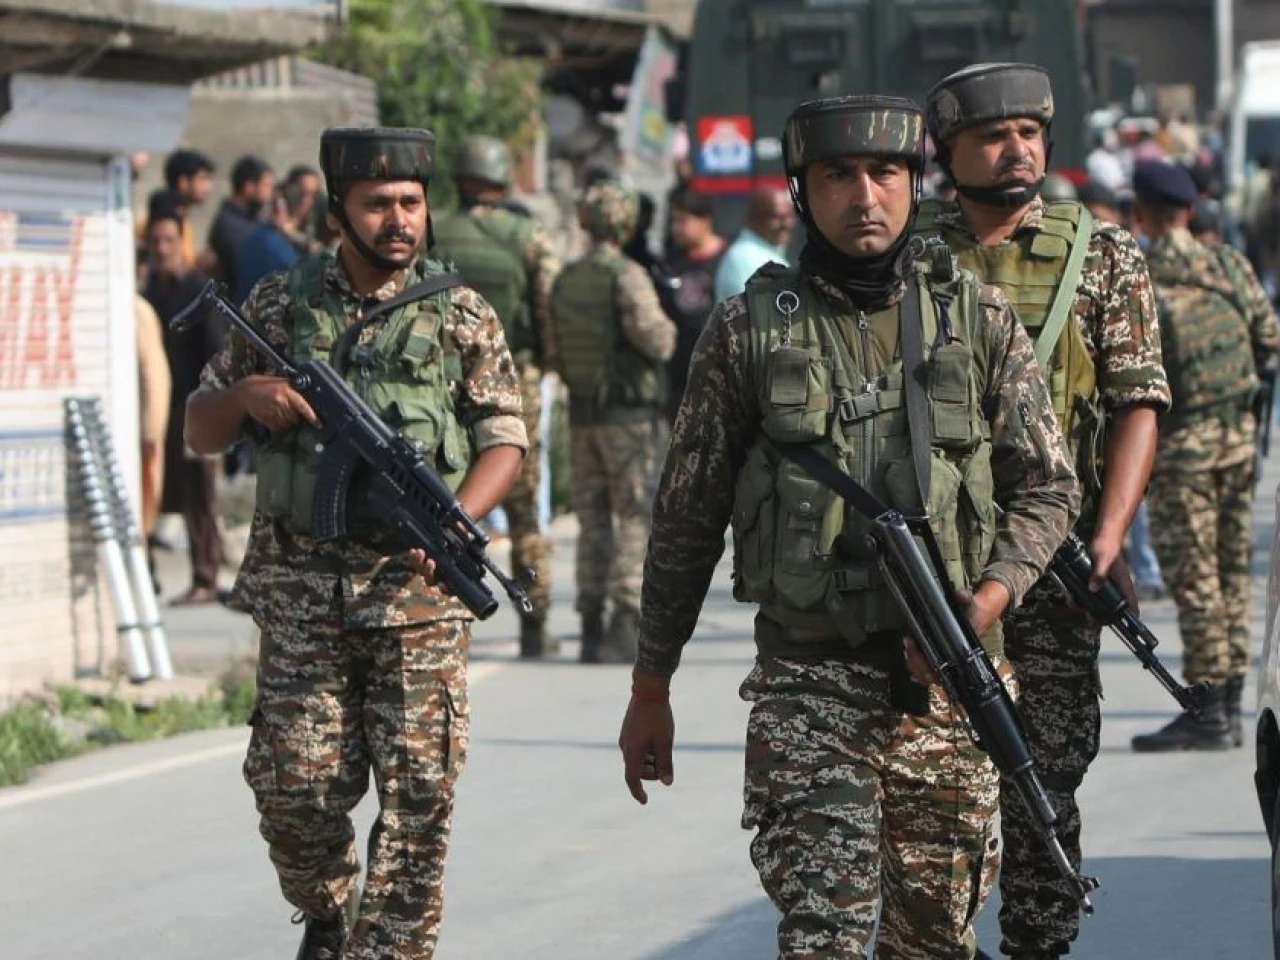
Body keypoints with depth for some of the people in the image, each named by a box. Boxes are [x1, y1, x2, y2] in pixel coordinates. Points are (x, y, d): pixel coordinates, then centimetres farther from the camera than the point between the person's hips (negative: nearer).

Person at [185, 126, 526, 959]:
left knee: (419, 795, -5)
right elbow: (201, 430, 14)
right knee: (297, 789, 1)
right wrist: (246, 394, -9)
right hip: (301, 586, 1)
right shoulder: (281, 304, 7)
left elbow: (505, 439, 4)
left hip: (416, 588, -1)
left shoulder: (462, 317, 4)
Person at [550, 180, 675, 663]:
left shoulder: (565, 280, 8)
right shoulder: (626, 275, -12)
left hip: (581, 412, 6)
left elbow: (556, 351, 8)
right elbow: (650, 334, -21)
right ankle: (625, 624, -9)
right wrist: (668, 331, 0)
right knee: (637, 519, -2)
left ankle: (592, 629, 9)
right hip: (632, 412, -6)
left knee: (593, 521, 10)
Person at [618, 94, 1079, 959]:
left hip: (949, 683, 2)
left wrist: (987, 600, -12)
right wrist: (650, 689, 8)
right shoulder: (749, 329, 2)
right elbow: (687, 517, 7)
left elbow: (1048, 487, 7)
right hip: (807, 682, -2)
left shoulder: (981, 322, 5)